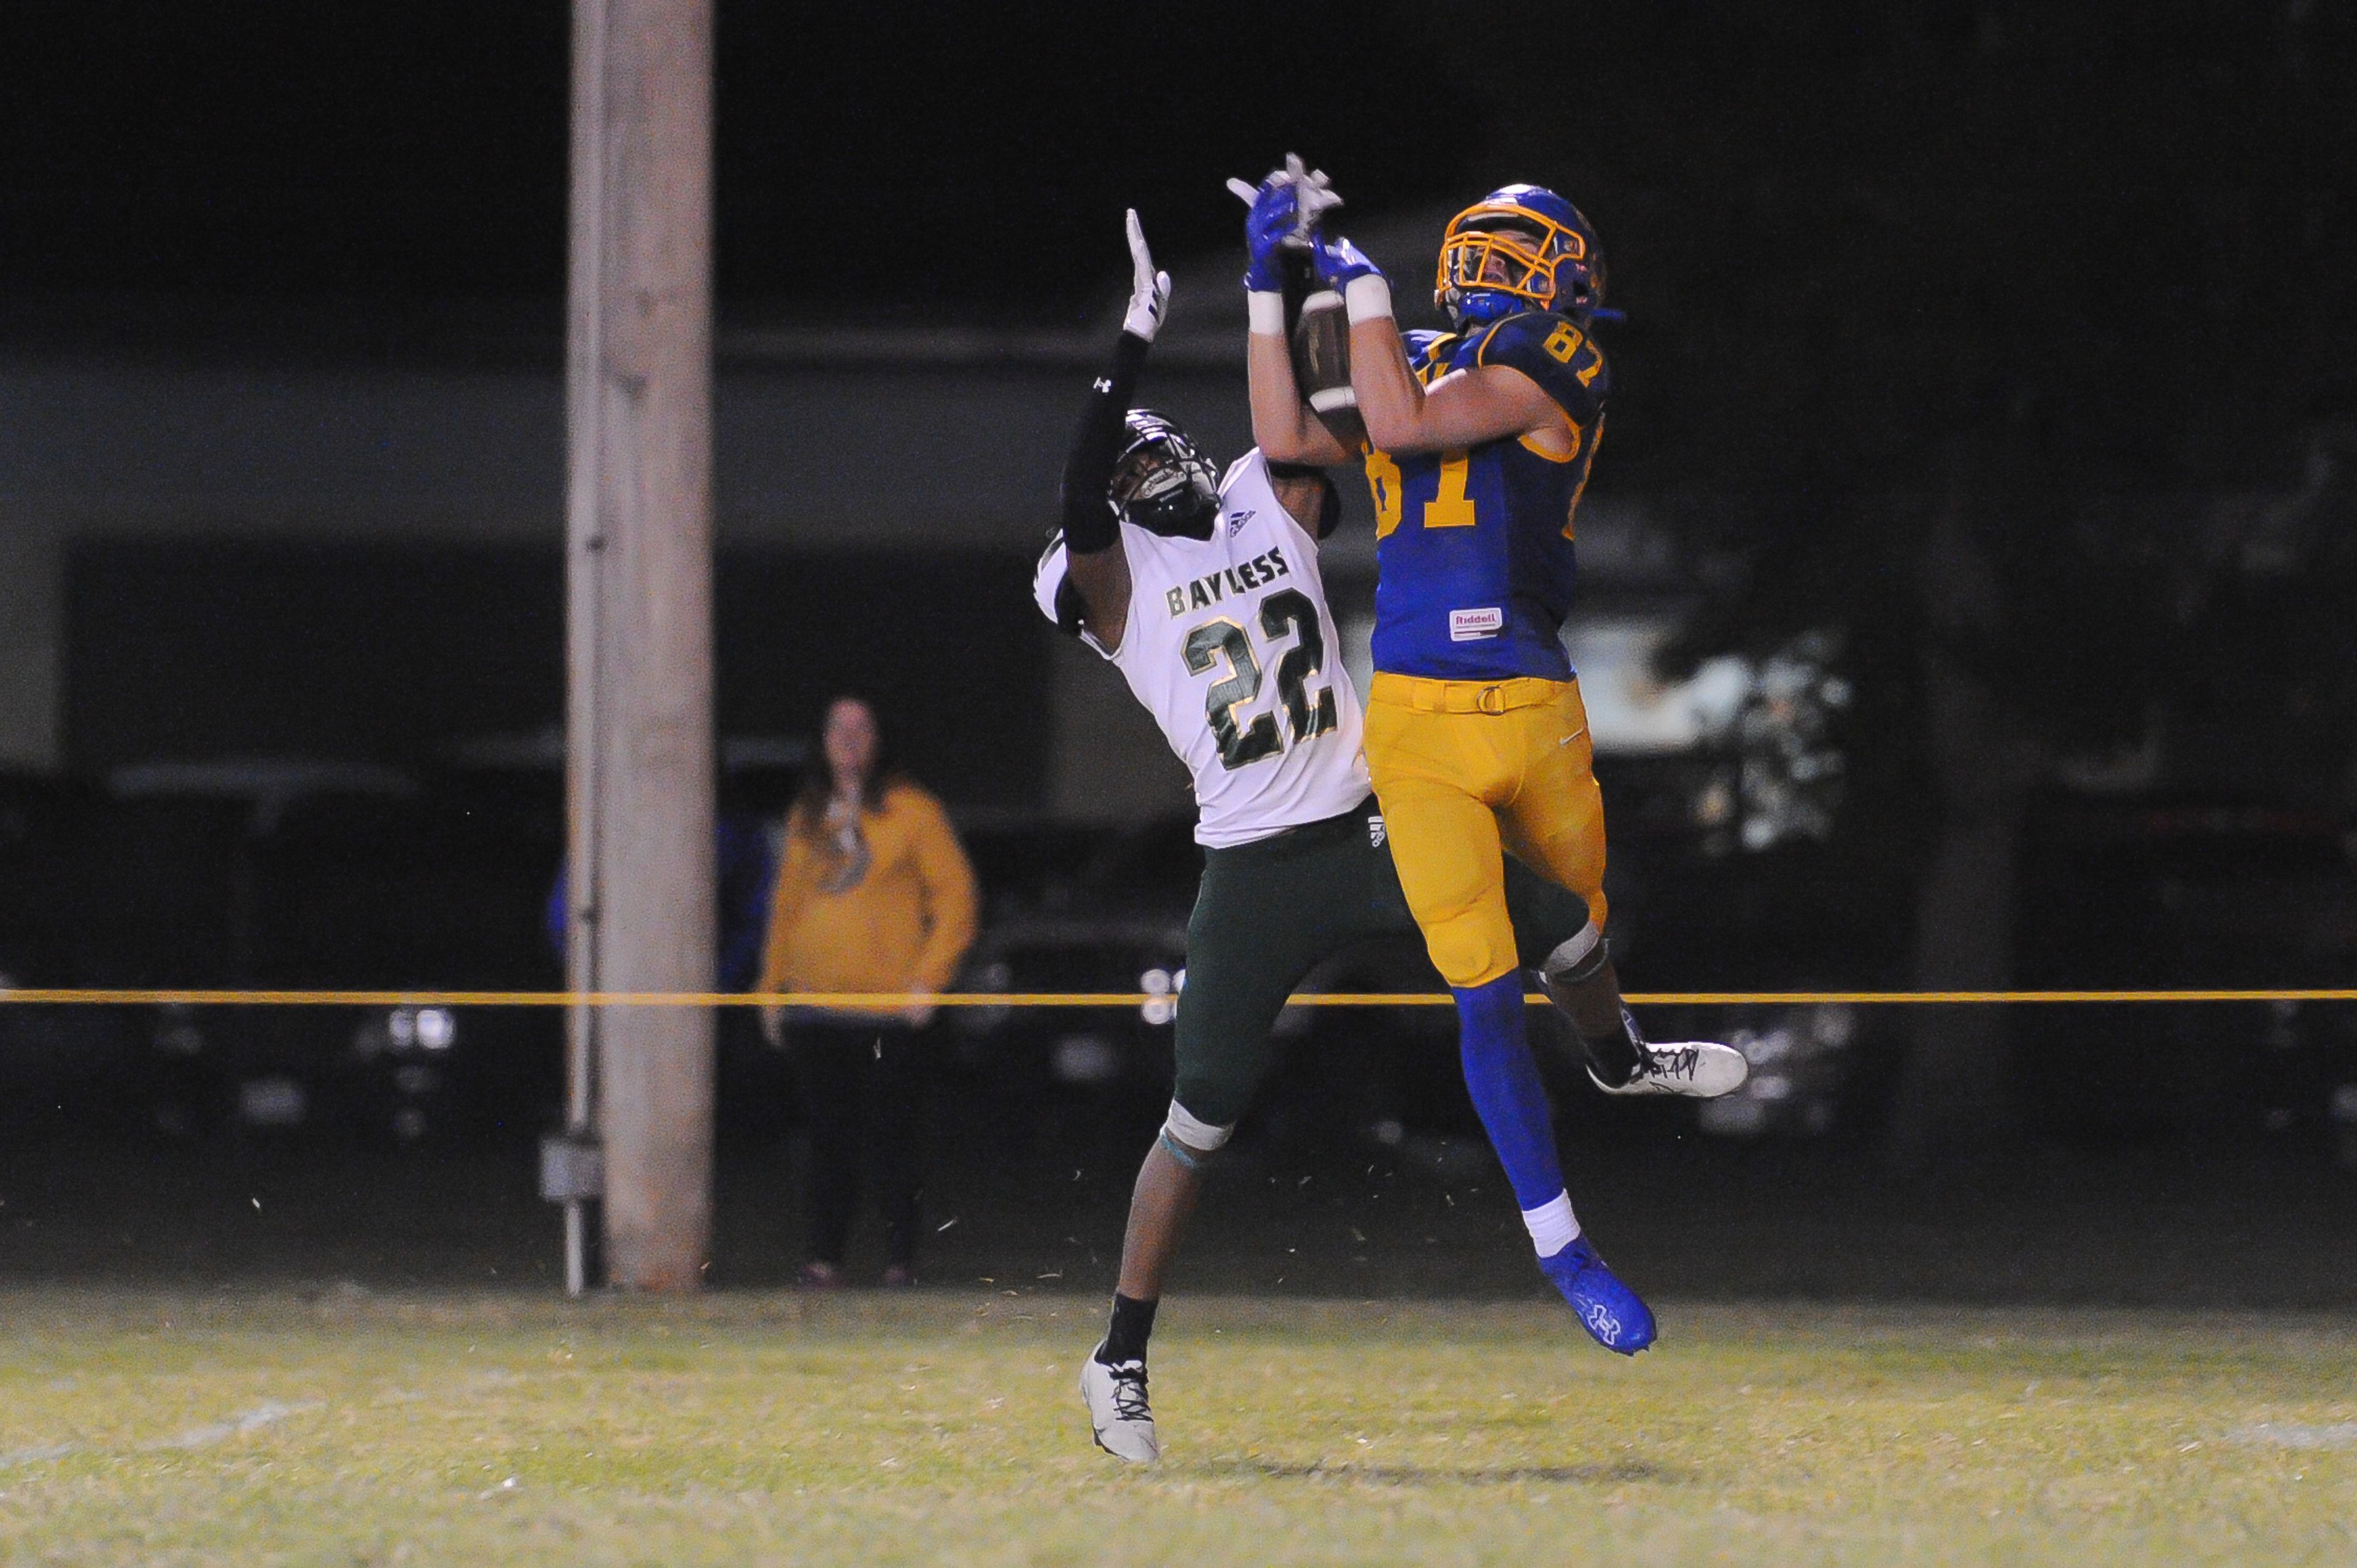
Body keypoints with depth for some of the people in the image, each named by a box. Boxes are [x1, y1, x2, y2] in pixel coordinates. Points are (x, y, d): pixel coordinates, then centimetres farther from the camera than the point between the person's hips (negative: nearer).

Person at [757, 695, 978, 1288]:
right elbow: (787, 902, 21)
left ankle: (900, 1259, 1)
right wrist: (773, 983, 14)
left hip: (887, 1005, -4)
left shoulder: (911, 812, 1)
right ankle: (825, 1255, 6)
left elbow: (955, 894, -1)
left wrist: (928, 977, -8)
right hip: (816, 1005, 4)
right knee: (828, 1137, 3)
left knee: (892, 1138, -4)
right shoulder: (808, 817, 15)